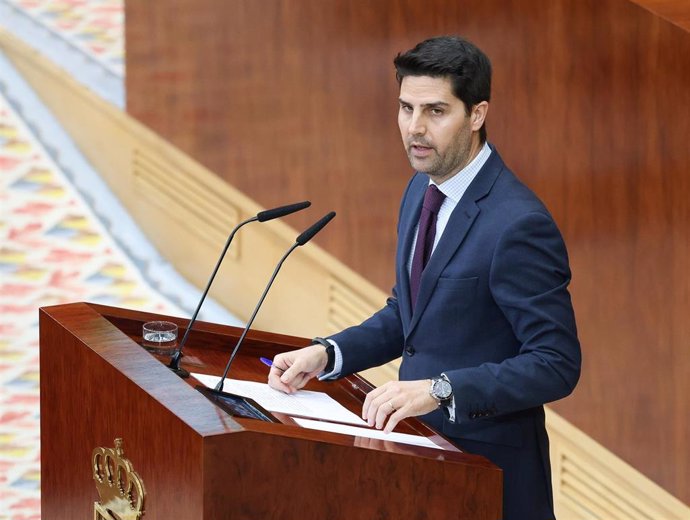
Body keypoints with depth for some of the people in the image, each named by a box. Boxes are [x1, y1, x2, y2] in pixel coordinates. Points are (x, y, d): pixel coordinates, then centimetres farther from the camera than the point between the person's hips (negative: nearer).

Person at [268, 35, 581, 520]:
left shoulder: (518, 224, -23)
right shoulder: (423, 189, 5)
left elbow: (556, 364, -23)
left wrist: (440, 390, -31)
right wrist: (326, 354, 0)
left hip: (488, 466, -8)